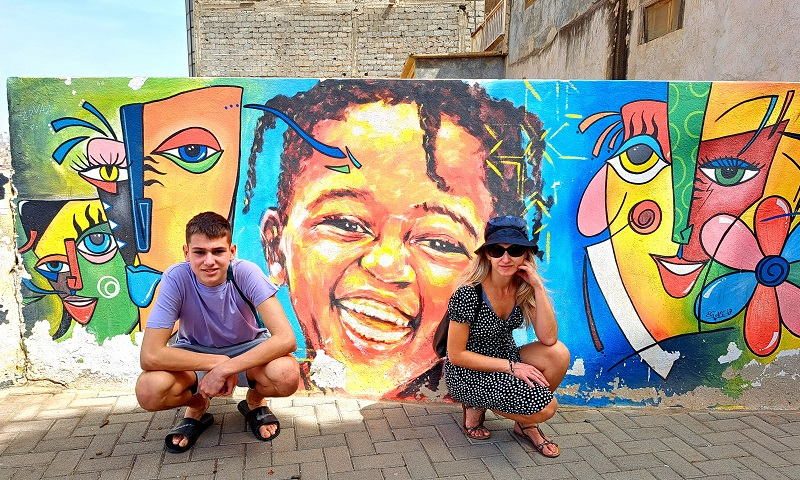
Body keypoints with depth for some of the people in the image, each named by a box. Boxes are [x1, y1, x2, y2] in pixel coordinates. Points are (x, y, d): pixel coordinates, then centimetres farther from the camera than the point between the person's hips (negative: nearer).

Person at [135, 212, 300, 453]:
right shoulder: (176, 278, -26)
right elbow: (150, 355, -29)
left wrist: (224, 370, -36)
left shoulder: (246, 273, -27)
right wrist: (218, 362, -31)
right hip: (195, 352, 1)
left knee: (287, 375, -33)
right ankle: (197, 406, 6)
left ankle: (255, 400, 5)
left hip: (248, 348, 0)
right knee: (149, 390, -30)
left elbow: (286, 339, -35)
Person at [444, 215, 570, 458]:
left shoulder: (523, 288, -7)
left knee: (559, 354, -20)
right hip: (468, 372, -6)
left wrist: (538, 287, -23)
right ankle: (476, 406, 4)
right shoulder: (468, 295, -24)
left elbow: (548, 339, -16)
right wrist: (511, 366, -21)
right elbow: (456, 354, -19)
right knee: (546, 407, -22)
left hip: (505, 360, 6)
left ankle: (525, 424, 2)